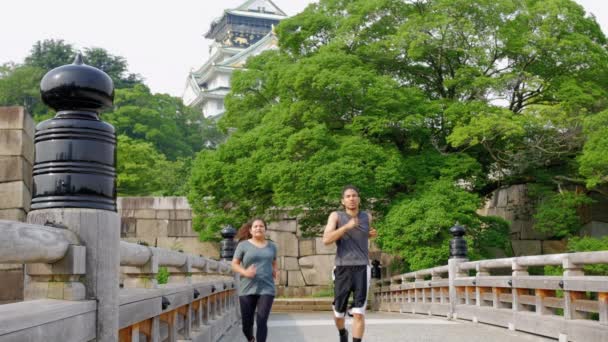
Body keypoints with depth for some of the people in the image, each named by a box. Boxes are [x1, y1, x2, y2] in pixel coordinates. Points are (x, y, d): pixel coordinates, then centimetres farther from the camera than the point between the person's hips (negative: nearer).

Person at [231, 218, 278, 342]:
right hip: (247, 289, -1)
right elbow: (234, 264, 2)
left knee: (261, 322, -12)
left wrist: (275, 271, 6)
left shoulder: (272, 246, 11)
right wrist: (244, 272, -16)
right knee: (247, 323, 8)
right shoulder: (243, 245, 1)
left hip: (266, 289, 1)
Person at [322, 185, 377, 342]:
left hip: (362, 269, 1)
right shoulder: (336, 216, -1)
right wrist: (347, 226, -22)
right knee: (338, 311, 11)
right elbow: (326, 240, -15)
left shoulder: (367, 217, 9)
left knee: (359, 313, -10)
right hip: (343, 268, -1)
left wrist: (371, 234, 8)